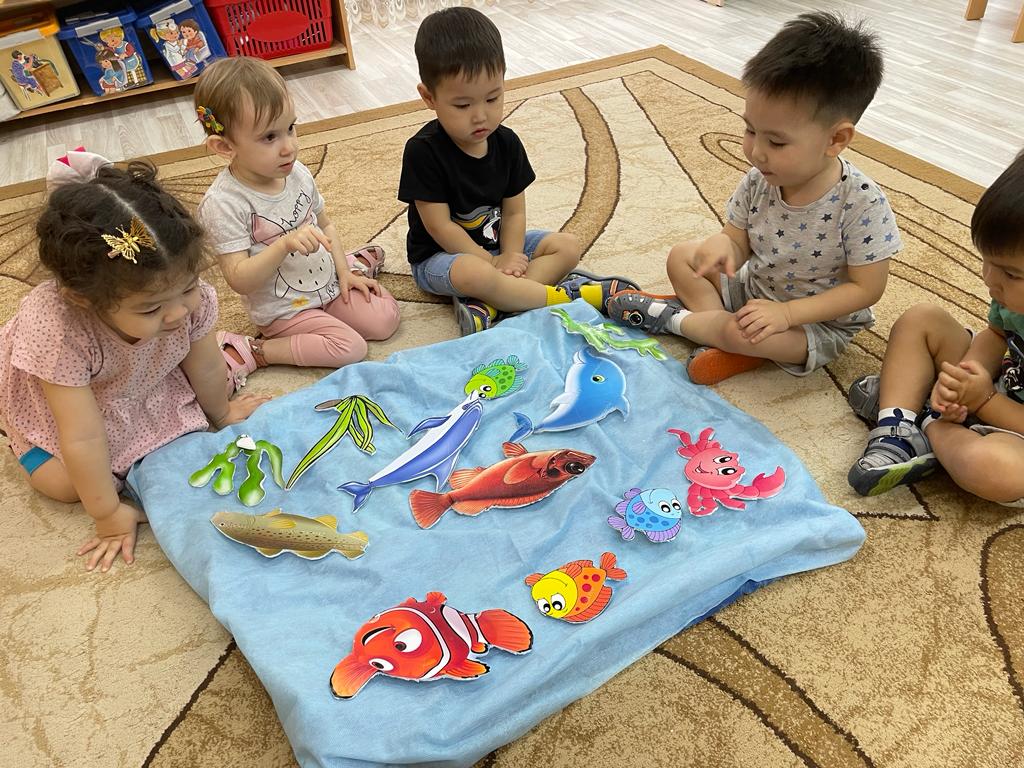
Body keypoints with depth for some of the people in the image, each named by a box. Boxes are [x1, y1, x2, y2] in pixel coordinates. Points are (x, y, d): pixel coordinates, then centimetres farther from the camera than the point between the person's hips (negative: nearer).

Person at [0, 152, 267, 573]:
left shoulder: (188, 296, -36)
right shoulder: (55, 329, -46)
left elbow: (205, 370, -15)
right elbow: (83, 440, -38)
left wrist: (221, 414, 2)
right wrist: (109, 515, -29)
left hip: (145, 382, 4)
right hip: (53, 403, -3)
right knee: (63, 484, -13)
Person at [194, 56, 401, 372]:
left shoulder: (297, 173, -4)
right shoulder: (223, 204, -24)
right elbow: (239, 280, -26)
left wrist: (343, 271, 1)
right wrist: (286, 243, -38)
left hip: (327, 281, 6)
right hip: (283, 309, -6)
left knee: (386, 319, -4)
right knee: (352, 348, -22)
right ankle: (253, 352, -7)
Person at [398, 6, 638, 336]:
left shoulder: (507, 143, -5)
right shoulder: (423, 151, -20)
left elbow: (514, 212, -2)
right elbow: (439, 226, -20)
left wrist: (510, 257, -19)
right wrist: (493, 264, -20)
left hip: (497, 244, 7)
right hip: (439, 256, -6)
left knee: (567, 246, -9)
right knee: (473, 274, -39)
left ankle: (485, 303, -28)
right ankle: (567, 295, -24)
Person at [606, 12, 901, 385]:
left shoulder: (861, 203, -29)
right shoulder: (758, 181, -14)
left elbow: (866, 288, -22)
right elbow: (739, 241, -5)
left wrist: (786, 313, -30)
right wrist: (722, 245, -32)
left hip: (821, 323, -6)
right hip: (755, 289, 6)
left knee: (742, 333, -32)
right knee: (682, 256, 1)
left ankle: (671, 318, -4)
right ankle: (720, 332, -14)